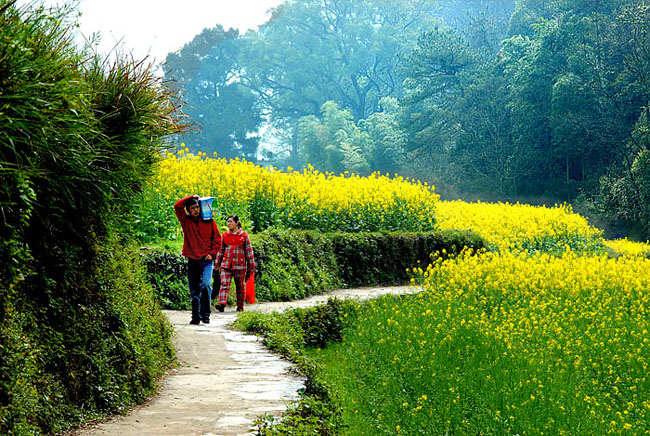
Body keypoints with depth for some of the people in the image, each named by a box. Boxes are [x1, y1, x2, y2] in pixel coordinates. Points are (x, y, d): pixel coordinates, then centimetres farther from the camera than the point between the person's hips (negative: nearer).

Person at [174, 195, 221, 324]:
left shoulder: (209, 222, 4)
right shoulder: (186, 221, 6)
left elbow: (217, 239, 9)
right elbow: (177, 206, -4)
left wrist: (212, 253, -2)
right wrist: (191, 197, -2)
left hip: (207, 260, -2)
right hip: (192, 260, 2)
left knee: (206, 284, -20)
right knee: (194, 291, 6)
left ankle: (205, 314, -11)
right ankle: (195, 316, 16)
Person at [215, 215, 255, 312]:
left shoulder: (244, 236, 1)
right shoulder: (224, 236, 8)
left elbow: (249, 252, 5)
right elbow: (220, 250, 16)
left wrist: (251, 266, 4)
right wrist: (217, 264, 14)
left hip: (240, 266, -1)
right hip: (226, 265, 2)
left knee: (240, 286, 7)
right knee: (224, 284, -13)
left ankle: (240, 306, 20)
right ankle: (222, 304, -23)